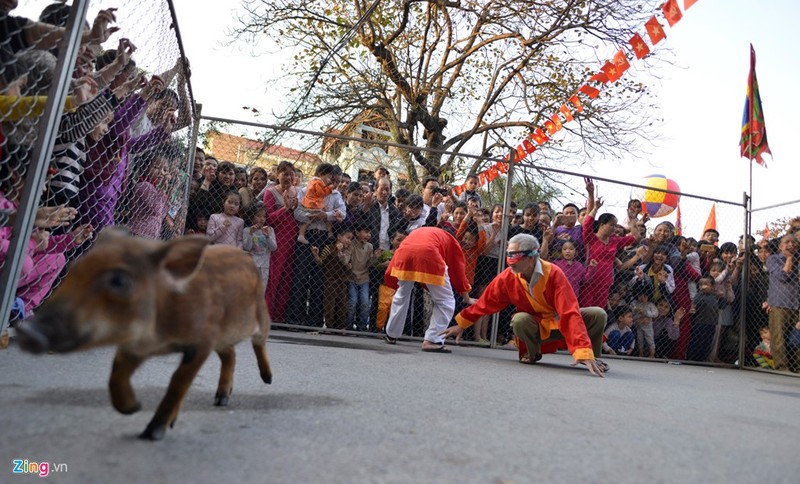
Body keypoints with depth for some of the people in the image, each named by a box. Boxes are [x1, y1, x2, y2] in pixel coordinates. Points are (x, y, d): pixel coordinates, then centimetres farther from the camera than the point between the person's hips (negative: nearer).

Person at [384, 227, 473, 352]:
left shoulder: (418, 232, 40)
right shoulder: (451, 240, 31)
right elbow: (458, 270, 28)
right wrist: (467, 298, 37)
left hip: (405, 253, 4)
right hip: (429, 255, -4)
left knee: (401, 296, 29)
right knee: (445, 302, 14)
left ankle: (391, 335, 39)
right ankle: (432, 341, 7)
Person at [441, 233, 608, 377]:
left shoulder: (554, 274, -28)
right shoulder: (507, 277, -19)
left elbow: (570, 313, -35)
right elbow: (485, 303, -5)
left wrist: (583, 352, -45)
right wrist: (461, 325, 2)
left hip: (560, 322, -1)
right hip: (536, 327, 1)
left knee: (598, 315, -23)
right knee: (519, 320, -33)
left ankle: (592, 356, 4)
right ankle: (531, 353, -1)